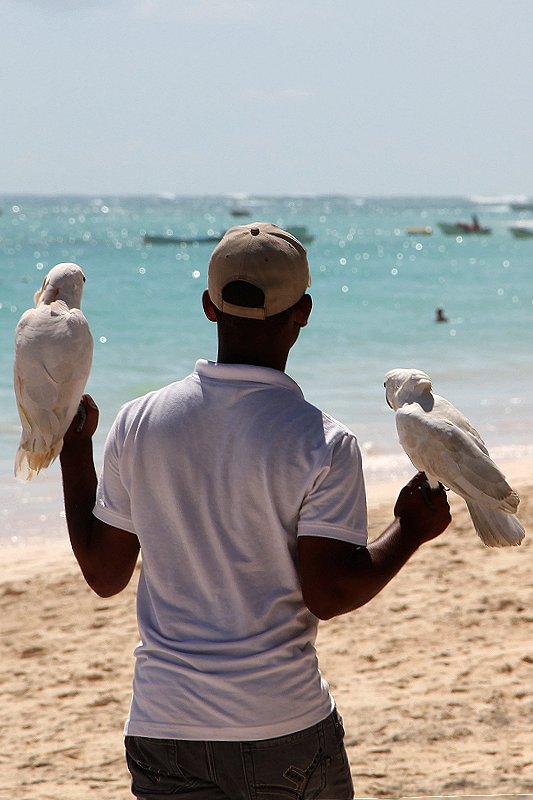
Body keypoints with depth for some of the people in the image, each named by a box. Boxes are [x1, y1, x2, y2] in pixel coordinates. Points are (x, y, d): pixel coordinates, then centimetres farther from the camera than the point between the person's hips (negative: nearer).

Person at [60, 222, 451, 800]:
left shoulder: (138, 423, -1)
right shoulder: (322, 445, -11)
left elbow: (102, 574, 7)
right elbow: (328, 594, -14)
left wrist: (74, 451, 19)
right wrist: (411, 531, 2)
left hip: (162, 726, 3)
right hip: (284, 730, -3)